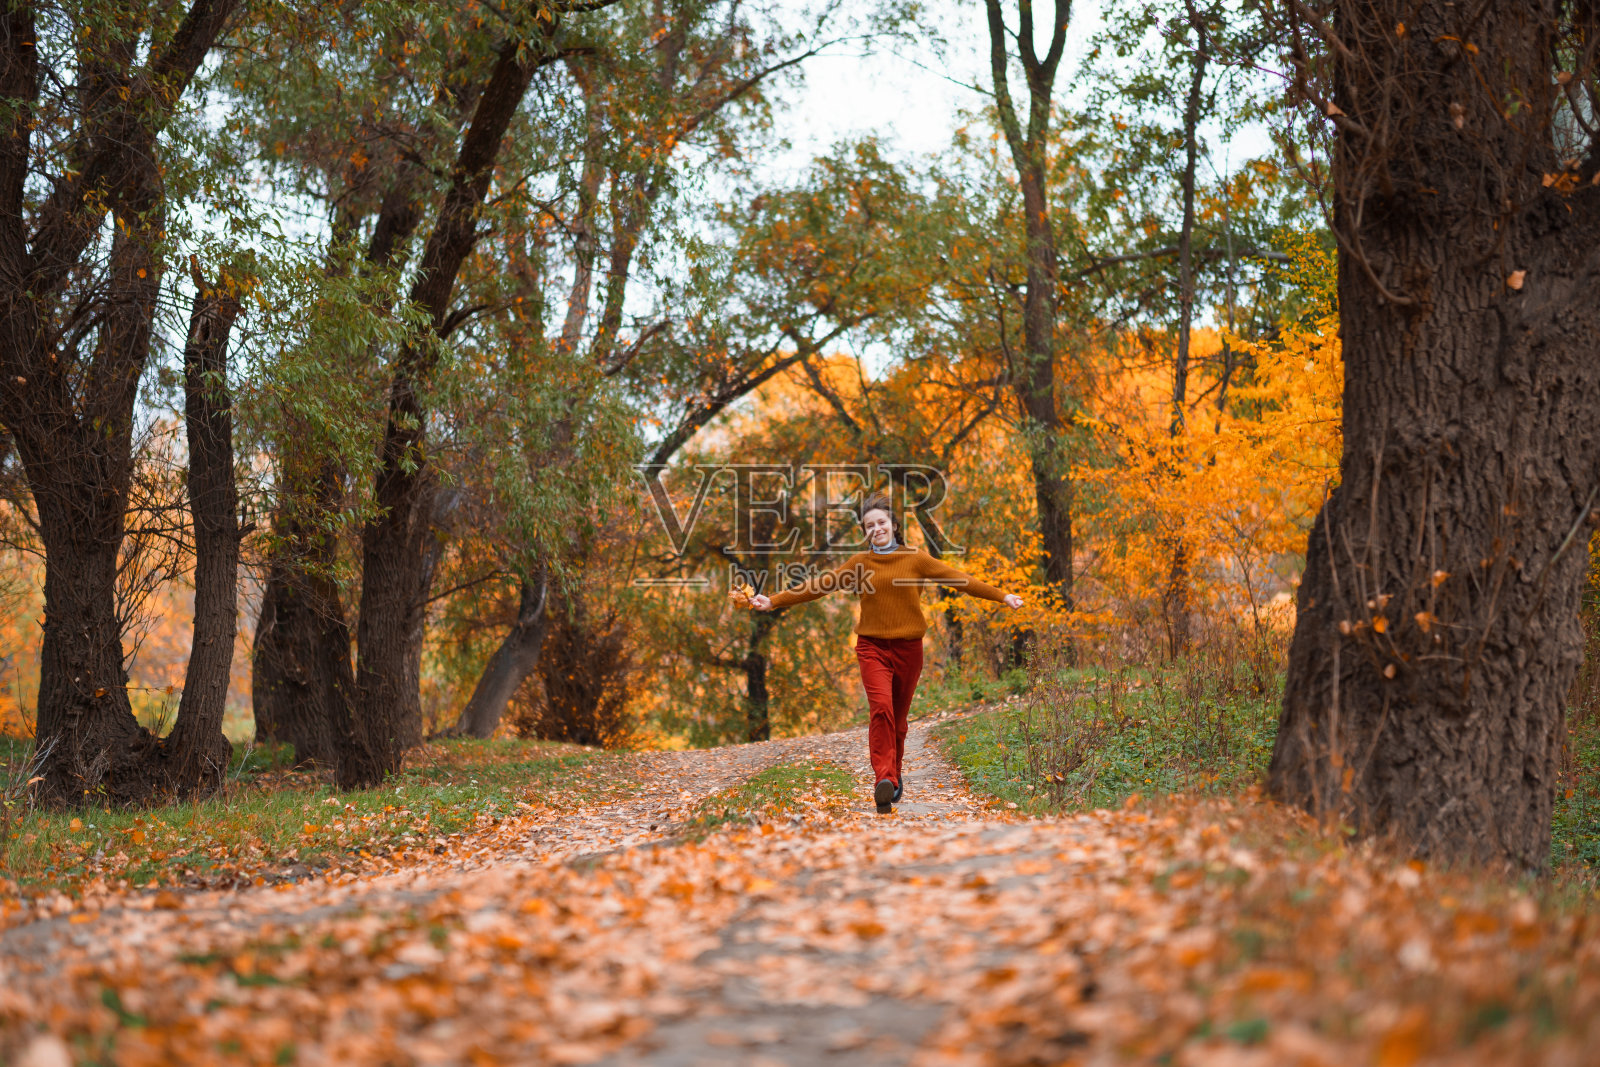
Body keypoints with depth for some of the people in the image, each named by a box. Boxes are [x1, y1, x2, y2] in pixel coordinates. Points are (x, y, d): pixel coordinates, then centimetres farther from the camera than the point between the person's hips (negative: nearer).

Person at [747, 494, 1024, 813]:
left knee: (898, 718, 8)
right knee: (881, 708, -20)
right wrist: (774, 601, -2)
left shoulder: (916, 559, 5)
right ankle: (885, 779, -27)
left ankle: (894, 777, 26)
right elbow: (818, 585, 3)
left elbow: (960, 580, 1)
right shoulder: (860, 562, 6)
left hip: (908, 649, 1)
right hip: (873, 647, -1)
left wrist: (1002, 597, -5)